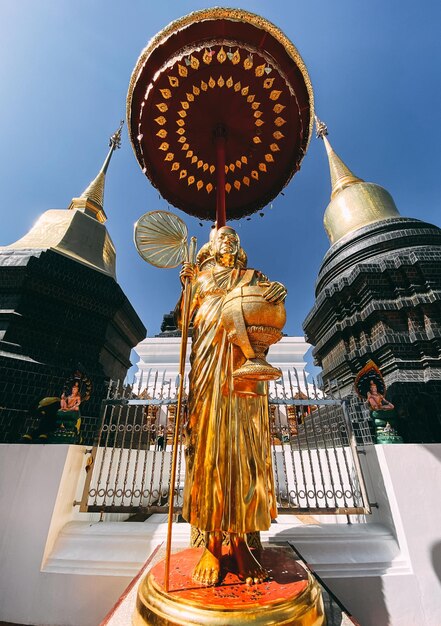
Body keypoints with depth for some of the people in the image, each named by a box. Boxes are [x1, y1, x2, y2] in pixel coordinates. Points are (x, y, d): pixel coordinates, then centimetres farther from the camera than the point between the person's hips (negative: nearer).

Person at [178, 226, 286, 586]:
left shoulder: (253, 277, 21)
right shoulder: (201, 277, 21)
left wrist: (279, 293, -12)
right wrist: (187, 286, -1)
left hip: (242, 367, 1)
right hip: (209, 365, 0)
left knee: (244, 448, -2)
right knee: (209, 445, -3)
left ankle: (241, 541, 11)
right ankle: (212, 542, 9)